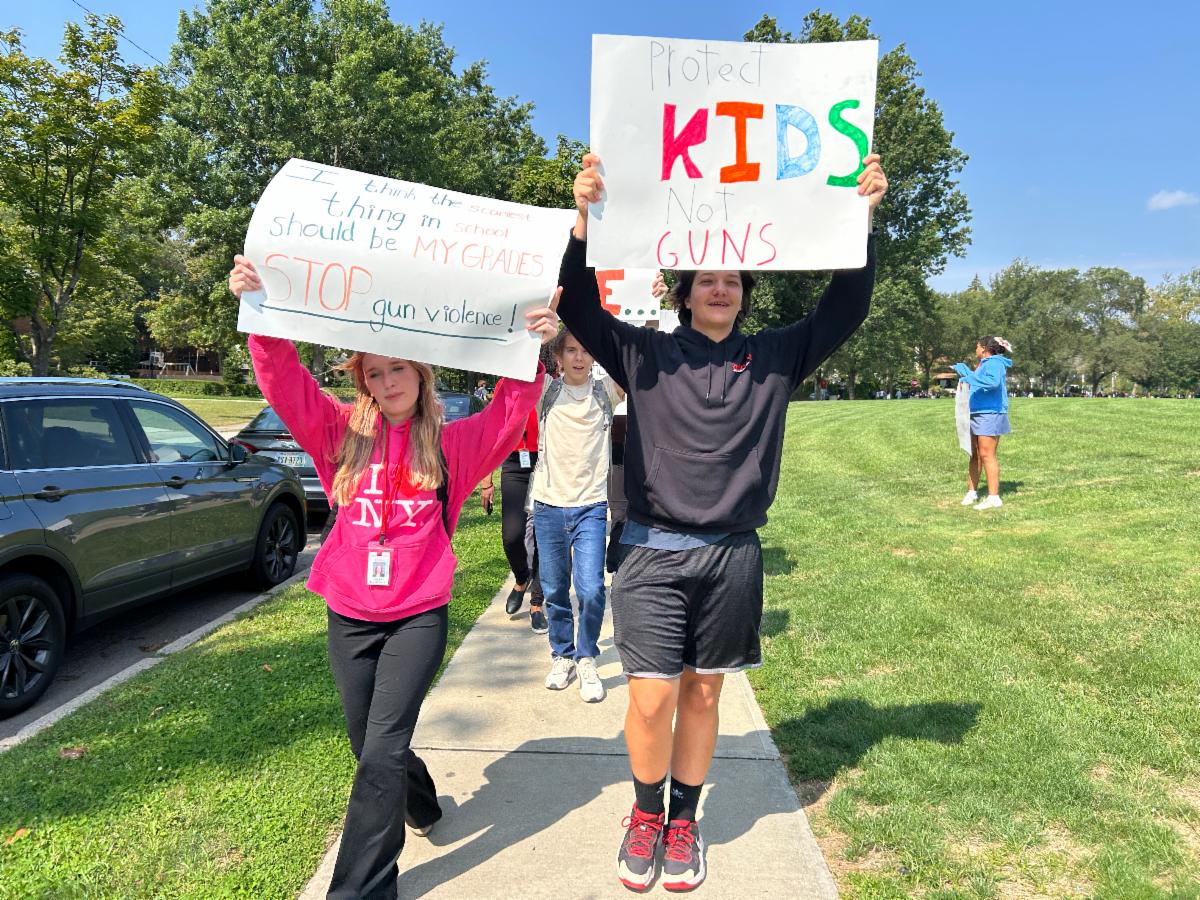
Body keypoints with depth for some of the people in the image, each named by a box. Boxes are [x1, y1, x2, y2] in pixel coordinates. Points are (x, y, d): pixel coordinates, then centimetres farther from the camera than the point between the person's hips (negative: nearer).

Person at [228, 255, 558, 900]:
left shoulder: (451, 443, 0)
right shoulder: (345, 434, 3)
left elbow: (509, 414, -12)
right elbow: (285, 382, -8)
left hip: (418, 616, -3)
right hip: (349, 614, 3)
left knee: (382, 751, -8)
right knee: (371, 748, 15)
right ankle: (421, 805, 47)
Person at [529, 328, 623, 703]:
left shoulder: (606, 391, 3)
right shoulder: (544, 390, 3)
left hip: (591, 506, -1)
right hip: (549, 506, 1)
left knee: (591, 591, -8)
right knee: (555, 591, 10)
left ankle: (587, 660, 14)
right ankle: (562, 656, 30)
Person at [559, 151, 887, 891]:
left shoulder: (774, 359, 8)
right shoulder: (647, 355, 2)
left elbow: (845, 309, 3)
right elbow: (579, 307, -7)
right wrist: (585, 220, -20)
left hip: (732, 556, 2)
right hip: (655, 552, -2)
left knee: (703, 693, 13)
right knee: (652, 699, -3)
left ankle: (683, 820, 33)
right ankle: (646, 812, 26)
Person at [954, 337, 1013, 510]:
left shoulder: (994, 363, -11)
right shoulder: (985, 364, 20)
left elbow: (994, 382, -31)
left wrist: (970, 378, -26)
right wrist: (963, 370, 43)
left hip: (990, 415, -10)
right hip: (977, 415, 10)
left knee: (987, 455, -12)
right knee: (974, 455, 14)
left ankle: (994, 498, -11)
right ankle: (972, 491, 23)